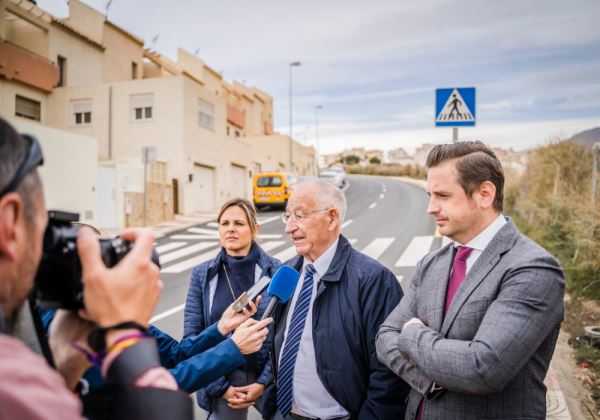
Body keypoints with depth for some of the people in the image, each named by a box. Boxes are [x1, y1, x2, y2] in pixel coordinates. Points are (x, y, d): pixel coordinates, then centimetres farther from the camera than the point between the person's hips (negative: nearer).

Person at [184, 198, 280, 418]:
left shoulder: (276, 271, -8)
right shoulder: (202, 275, -4)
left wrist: (264, 382, -11)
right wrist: (220, 386, -8)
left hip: (270, 380, -1)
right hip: (221, 381, 1)